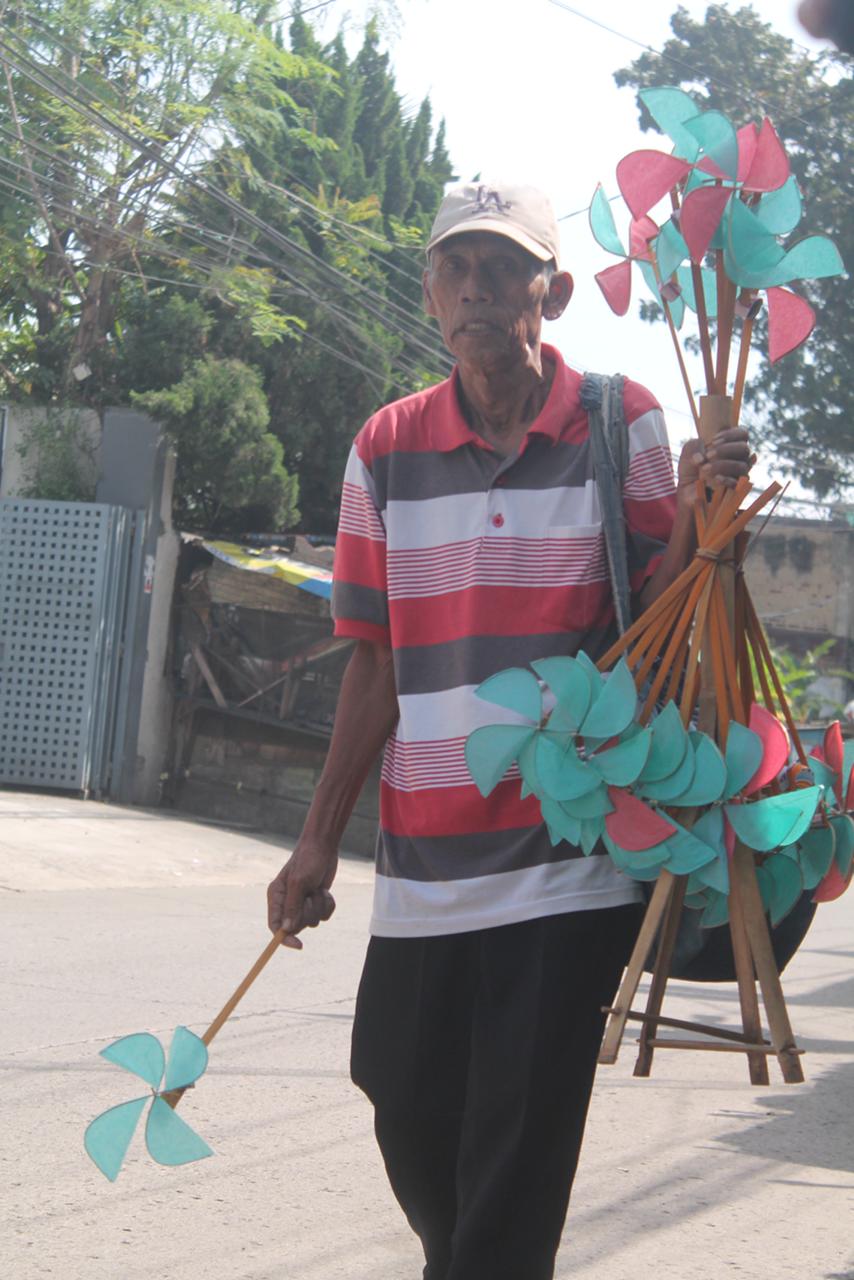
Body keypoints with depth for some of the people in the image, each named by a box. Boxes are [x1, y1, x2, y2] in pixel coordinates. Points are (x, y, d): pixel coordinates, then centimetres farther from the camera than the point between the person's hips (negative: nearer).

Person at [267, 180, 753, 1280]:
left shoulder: (621, 424, -1)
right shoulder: (386, 448, 6)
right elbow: (377, 661, 10)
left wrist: (691, 515, -21)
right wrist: (320, 840, 7)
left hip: (570, 852, -3)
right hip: (425, 858, 3)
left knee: (517, 1157, -4)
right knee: (412, 1125, 11)